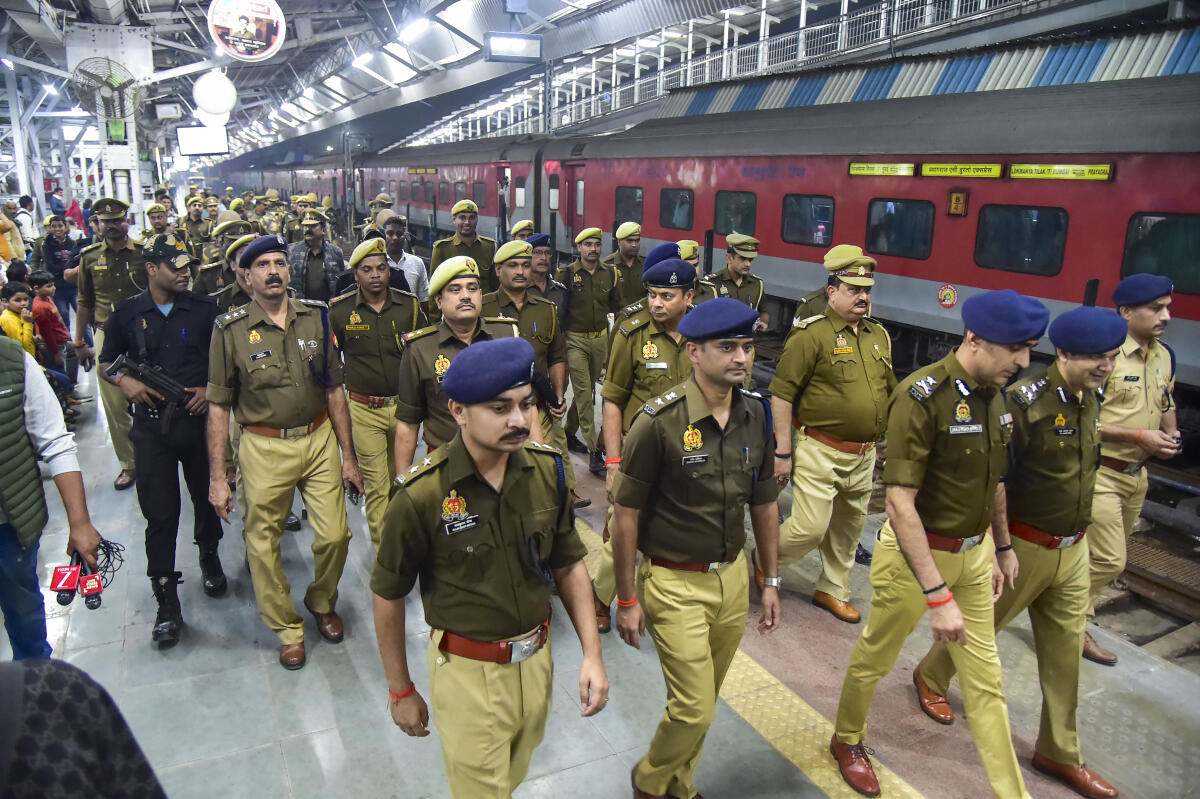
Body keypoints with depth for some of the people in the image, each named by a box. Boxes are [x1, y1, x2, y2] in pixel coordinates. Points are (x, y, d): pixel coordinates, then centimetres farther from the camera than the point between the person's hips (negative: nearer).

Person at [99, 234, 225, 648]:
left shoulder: (205, 309, 1)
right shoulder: (127, 314, 3)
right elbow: (105, 362, 14)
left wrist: (212, 388, -9)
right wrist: (123, 380, -7)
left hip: (199, 419, 1)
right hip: (151, 425, 0)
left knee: (207, 497, 14)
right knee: (160, 514, -1)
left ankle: (209, 558, 43)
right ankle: (167, 603, 8)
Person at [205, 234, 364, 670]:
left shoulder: (315, 317, 1)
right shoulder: (231, 329, -5)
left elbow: (334, 390, 6)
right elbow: (218, 406, -2)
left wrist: (348, 455, 5)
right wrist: (217, 476, -4)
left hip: (319, 439, 2)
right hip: (264, 448, -1)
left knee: (334, 535, 1)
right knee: (263, 544, 6)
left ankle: (322, 602, 32)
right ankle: (287, 629, 29)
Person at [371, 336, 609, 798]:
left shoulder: (546, 468, -10)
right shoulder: (421, 496, -22)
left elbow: (569, 564, 2)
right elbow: (388, 595, -9)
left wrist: (592, 653, -2)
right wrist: (400, 691, 0)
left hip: (537, 660, 5)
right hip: (468, 673, -4)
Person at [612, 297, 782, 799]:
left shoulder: (757, 415, -1)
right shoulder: (660, 420, -19)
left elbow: (764, 503, 9)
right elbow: (626, 514, -13)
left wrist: (771, 581, 12)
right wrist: (627, 599, -10)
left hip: (732, 577, 5)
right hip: (675, 583, -5)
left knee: (702, 704, 18)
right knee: (694, 708, 1)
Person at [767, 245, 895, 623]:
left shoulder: (879, 336, 10)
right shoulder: (812, 334, -13)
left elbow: (889, 391, 21)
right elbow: (781, 393, -16)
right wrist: (783, 451, -17)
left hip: (863, 456, 7)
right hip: (819, 452, -7)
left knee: (848, 529, 17)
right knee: (810, 528, -6)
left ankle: (833, 590, 37)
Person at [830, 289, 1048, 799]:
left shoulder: (992, 394, 1)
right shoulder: (922, 396, -25)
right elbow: (900, 501, -28)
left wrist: (1002, 546, 21)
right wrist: (937, 594, -30)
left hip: (974, 553, 7)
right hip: (917, 553, -6)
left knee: (985, 680, 16)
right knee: (876, 657, 16)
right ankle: (847, 741, 41)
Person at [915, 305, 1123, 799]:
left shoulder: (1090, 398, 4)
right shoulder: (1026, 401, -22)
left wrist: (1078, 530, 20)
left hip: (1073, 548, 7)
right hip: (1026, 545, -7)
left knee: (1065, 650, 14)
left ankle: (1059, 752, 29)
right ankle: (931, 676, 41)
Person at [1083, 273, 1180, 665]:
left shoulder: (1164, 356, 8)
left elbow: (1167, 404, 23)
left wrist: (1171, 434, 3)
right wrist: (1139, 436, -21)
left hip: (1137, 474, 8)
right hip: (1100, 472, -8)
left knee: (1104, 555, 17)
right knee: (1108, 560, -5)